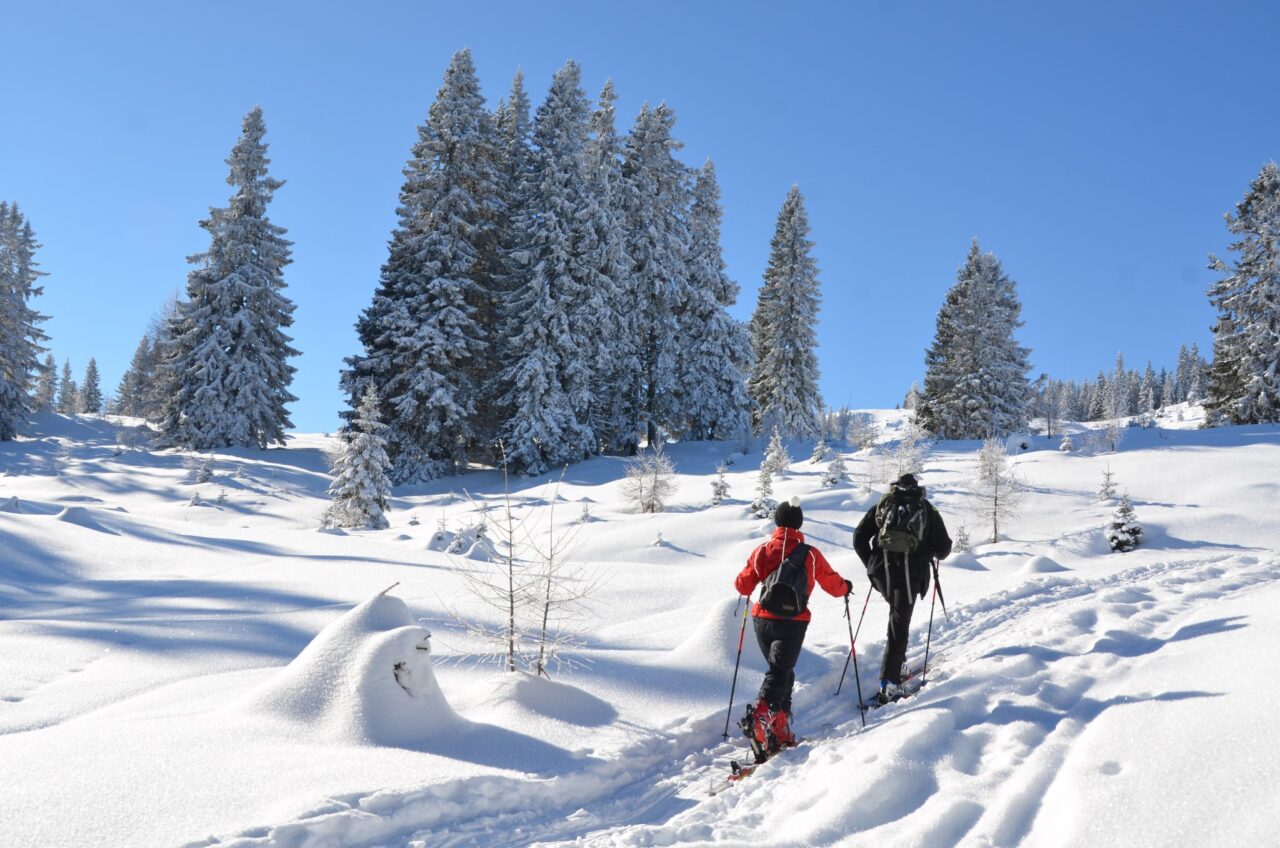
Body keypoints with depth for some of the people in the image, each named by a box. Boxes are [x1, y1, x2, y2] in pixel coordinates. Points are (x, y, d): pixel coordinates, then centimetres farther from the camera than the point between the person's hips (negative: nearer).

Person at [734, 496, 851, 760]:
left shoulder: (761, 551, 0)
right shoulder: (810, 554, -5)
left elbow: (743, 586, 6)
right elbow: (834, 585, 6)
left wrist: (744, 582, 30)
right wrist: (846, 587, 28)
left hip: (762, 620, 3)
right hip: (792, 623, -3)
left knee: (782, 672, 19)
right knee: (779, 673, -6)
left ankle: (780, 731, 17)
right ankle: (759, 717, -31)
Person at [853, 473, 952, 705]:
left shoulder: (882, 506, 15)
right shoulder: (927, 510, 12)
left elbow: (859, 538, 8)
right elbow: (944, 548, 9)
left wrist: (871, 564, 19)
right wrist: (936, 554, 32)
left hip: (882, 573, 2)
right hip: (910, 574, -2)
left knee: (898, 614, 29)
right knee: (899, 623, -4)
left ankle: (896, 656, 22)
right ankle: (889, 681, -12)